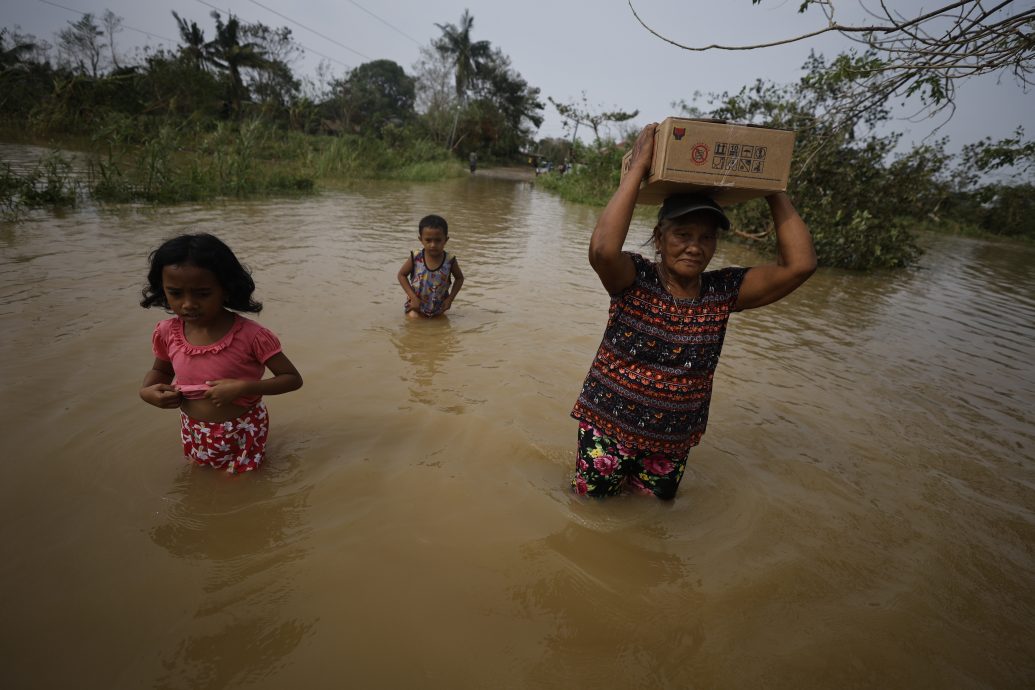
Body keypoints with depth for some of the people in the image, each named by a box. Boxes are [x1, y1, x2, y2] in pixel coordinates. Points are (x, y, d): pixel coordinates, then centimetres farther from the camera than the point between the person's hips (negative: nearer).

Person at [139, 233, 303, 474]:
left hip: (243, 435, -4)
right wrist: (147, 391, -12)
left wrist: (243, 387, -33)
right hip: (195, 436, 5)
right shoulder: (166, 333, -12)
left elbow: (293, 379, -21)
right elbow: (160, 370, 10)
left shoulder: (251, 335, -27)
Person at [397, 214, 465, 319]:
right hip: (416, 303, -1)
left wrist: (450, 298, -9)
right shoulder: (416, 258, -19)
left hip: (439, 307, 1)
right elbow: (402, 275, -7)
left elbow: (459, 278, 0)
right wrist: (413, 297, -15)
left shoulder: (450, 260, -17)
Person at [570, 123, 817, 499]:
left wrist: (773, 191, -10)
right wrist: (639, 167, -31)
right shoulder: (635, 280, -15)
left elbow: (799, 263, -12)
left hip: (673, 442, 4)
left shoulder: (723, 292, -3)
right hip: (609, 428, -3)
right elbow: (603, 249, -38)